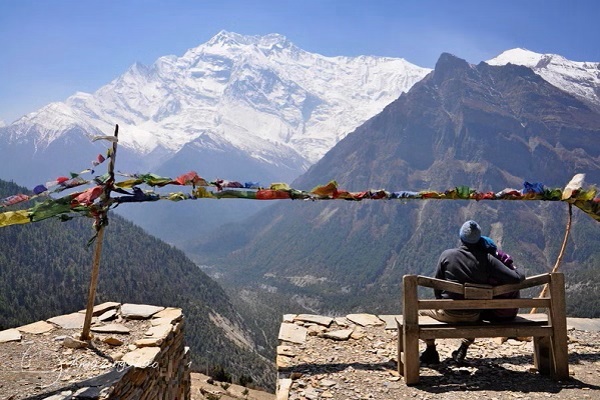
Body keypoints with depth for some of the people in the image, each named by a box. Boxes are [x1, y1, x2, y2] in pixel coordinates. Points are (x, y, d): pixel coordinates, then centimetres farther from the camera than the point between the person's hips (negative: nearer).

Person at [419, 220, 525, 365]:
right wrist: (519, 274, 8)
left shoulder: (446, 254, -12)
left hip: (449, 313, -2)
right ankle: (463, 350, 32)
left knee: (423, 308, 27)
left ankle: (431, 351, 26)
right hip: (473, 316, 2)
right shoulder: (487, 259, -12)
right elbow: (515, 278, -16)